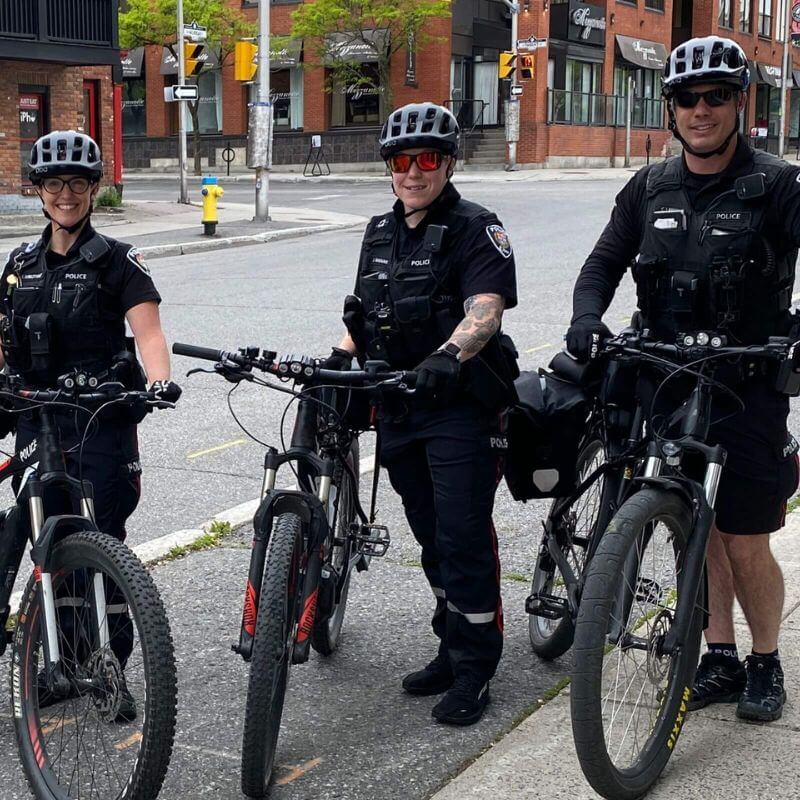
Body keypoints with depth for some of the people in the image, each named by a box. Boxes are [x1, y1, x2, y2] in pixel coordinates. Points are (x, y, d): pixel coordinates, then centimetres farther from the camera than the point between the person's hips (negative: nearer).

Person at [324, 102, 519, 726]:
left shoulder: (476, 230, -8)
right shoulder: (381, 232, 14)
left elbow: (486, 310, -24)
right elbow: (367, 316, 21)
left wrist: (449, 354, -42)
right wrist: (343, 355, 2)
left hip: (460, 406, -7)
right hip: (399, 407, 7)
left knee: (464, 538, -5)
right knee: (431, 536, 15)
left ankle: (474, 671, 6)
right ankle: (452, 648, 28)